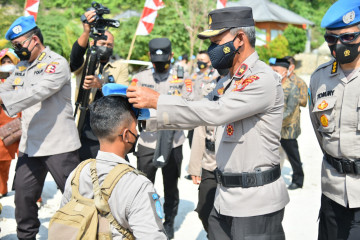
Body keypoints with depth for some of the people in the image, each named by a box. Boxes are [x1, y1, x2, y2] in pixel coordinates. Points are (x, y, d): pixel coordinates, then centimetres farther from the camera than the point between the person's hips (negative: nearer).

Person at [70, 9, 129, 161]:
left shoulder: (120, 66, 10)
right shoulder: (83, 64, 7)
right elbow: (76, 54, -17)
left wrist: (101, 85, -23)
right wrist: (86, 32, -36)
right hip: (85, 135, 0)